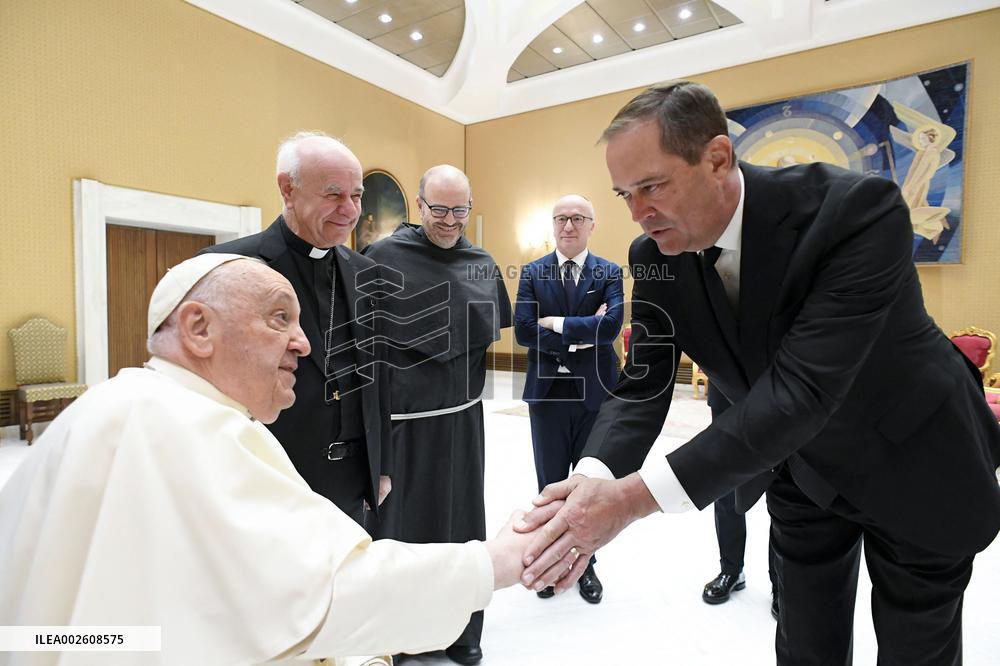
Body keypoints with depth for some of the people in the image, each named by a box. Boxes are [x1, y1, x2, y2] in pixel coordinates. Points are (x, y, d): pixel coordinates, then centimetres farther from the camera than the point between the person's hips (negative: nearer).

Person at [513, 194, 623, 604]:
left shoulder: (610, 273, 0)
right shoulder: (533, 273, 2)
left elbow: (611, 326, -18)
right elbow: (523, 331, -11)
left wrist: (556, 323, -16)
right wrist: (580, 335, -15)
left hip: (595, 393, 0)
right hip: (547, 392, 1)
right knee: (551, 485, 14)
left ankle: (585, 563, 34)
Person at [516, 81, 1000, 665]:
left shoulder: (859, 209, -32)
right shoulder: (655, 257, -16)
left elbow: (801, 390, -41)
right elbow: (643, 389, -16)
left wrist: (633, 496, -46)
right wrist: (595, 479, -37)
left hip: (912, 461, -3)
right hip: (802, 470, 4)